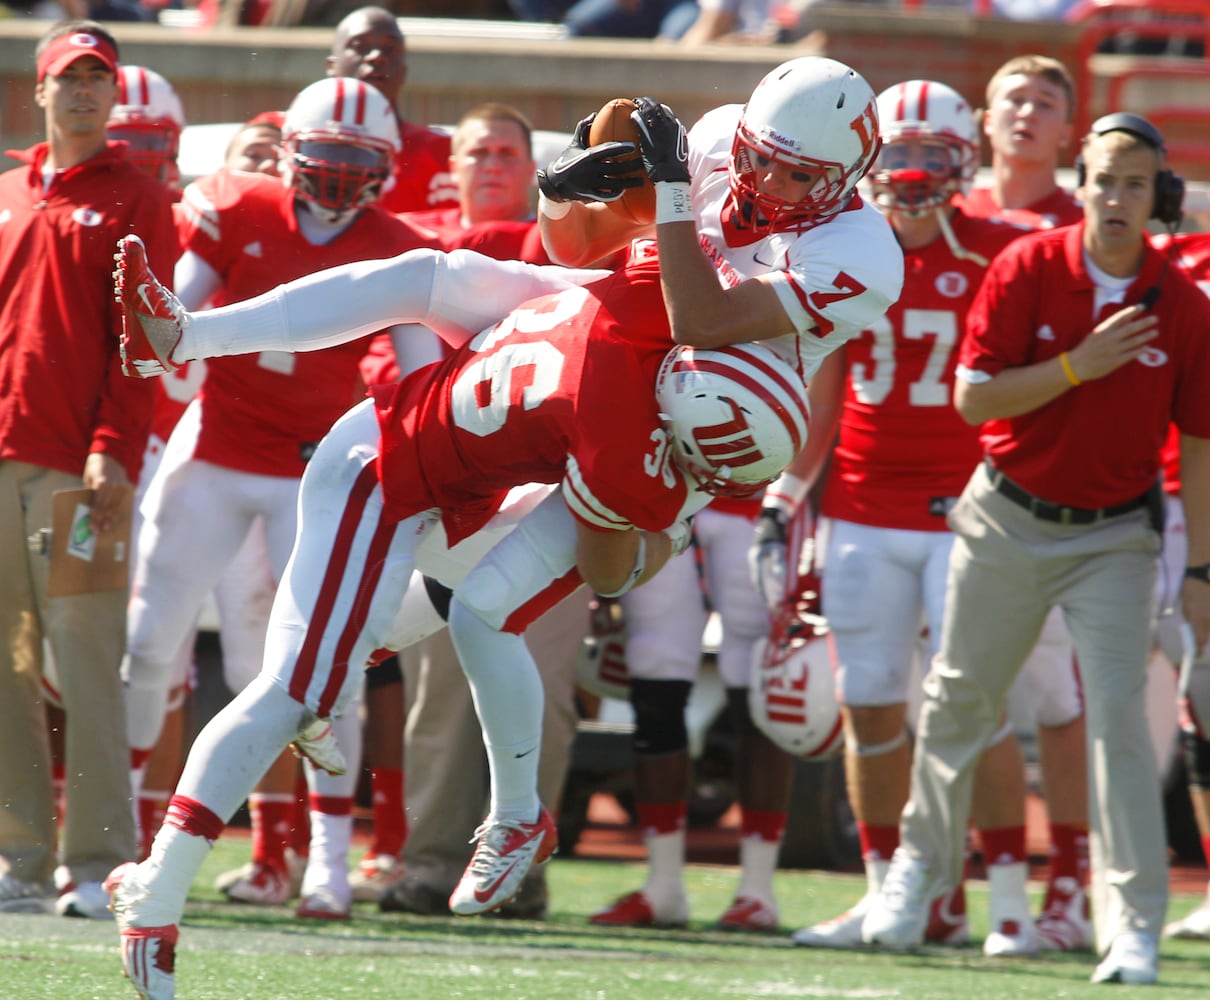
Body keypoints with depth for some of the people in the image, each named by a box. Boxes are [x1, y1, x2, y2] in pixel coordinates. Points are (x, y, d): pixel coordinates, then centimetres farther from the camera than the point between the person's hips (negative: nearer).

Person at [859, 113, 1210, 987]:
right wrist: (1082, 364, -23)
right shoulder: (1028, 268, -9)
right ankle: (924, 861, 38)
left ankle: (1132, 924, -11)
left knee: (1117, 710, -13)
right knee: (959, 700, 14)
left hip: (1114, 535, -1)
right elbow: (974, 399, -13)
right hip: (1009, 520, 1)